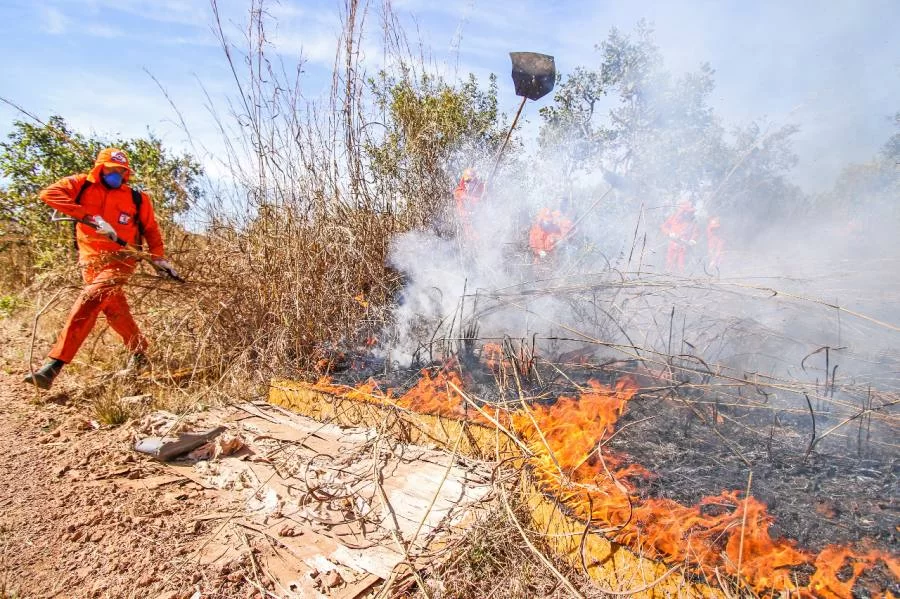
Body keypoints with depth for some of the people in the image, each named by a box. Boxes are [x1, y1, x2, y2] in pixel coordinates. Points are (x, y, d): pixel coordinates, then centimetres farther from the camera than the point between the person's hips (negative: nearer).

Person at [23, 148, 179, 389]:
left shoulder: (137, 198, 5)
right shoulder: (81, 185, 5)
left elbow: (150, 229, 14)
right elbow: (49, 194, -11)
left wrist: (159, 258, 6)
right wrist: (90, 217, -20)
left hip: (121, 260, -2)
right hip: (91, 261, 3)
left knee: (90, 300, -21)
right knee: (115, 312, 4)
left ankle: (55, 364, -21)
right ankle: (138, 350, 26)